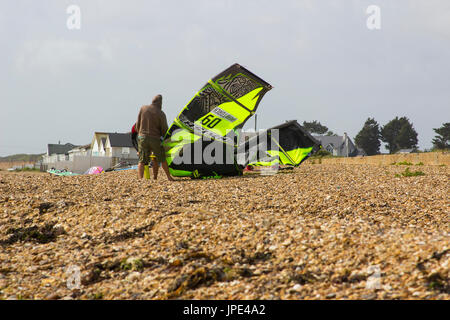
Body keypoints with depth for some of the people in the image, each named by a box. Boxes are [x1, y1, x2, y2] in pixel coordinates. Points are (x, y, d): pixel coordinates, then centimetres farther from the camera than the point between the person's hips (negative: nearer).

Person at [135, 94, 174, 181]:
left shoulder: (143, 108, 2)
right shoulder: (161, 114, -6)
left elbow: (138, 124, 7)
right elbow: (164, 129, -1)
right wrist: (163, 137, 19)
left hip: (142, 137, 2)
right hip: (155, 138, -2)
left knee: (142, 161, 2)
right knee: (162, 159, 14)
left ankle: (140, 179, -12)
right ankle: (169, 177, 21)